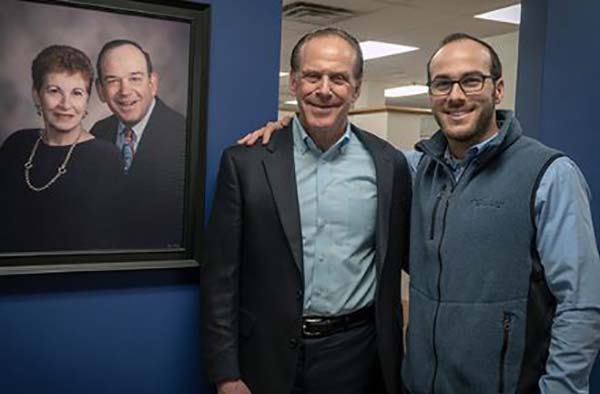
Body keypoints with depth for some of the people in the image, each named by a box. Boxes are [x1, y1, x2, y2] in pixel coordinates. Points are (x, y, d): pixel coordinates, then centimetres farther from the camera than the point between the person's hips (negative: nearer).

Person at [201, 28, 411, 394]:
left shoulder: (389, 164, -2)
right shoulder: (245, 161, -6)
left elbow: (395, 265, 5)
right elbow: (220, 276, -5)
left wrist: (393, 361, 4)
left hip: (357, 355, 1)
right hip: (269, 357, -1)